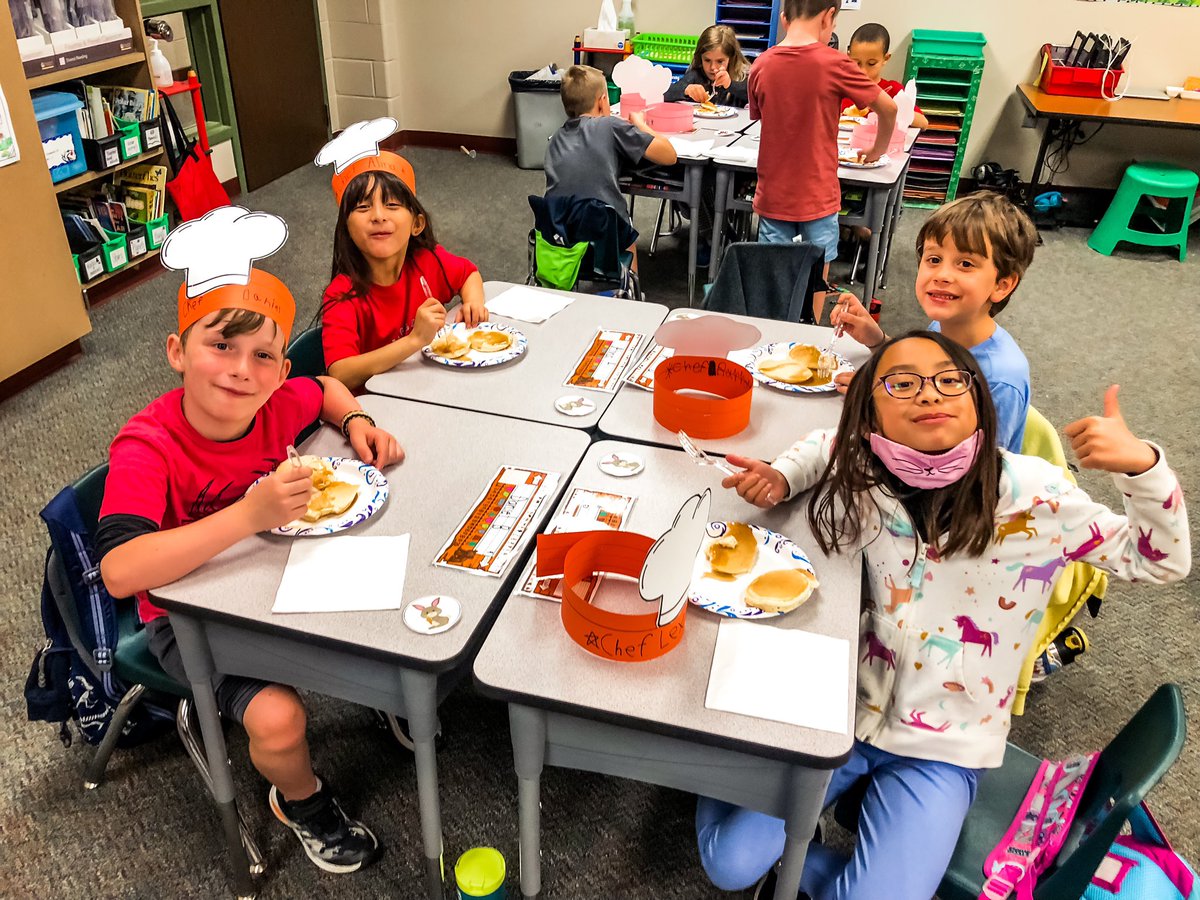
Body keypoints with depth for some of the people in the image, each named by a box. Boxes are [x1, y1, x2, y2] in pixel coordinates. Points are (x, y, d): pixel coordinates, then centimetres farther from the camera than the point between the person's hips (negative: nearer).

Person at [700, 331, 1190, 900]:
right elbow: (827, 444, 11)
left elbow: (1161, 560, -8)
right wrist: (779, 478, -10)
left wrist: (1141, 464, -26)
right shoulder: (865, 479, -13)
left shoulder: (1034, 494, -17)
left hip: (943, 750, -1)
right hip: (843, 708, 2)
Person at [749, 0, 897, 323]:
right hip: (818, 196, -3)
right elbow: (888, 109, -2)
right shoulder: (833, 63, -12)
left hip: (773, 196, 3)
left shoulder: (761, 66, -3)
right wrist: (877, 151, 15)